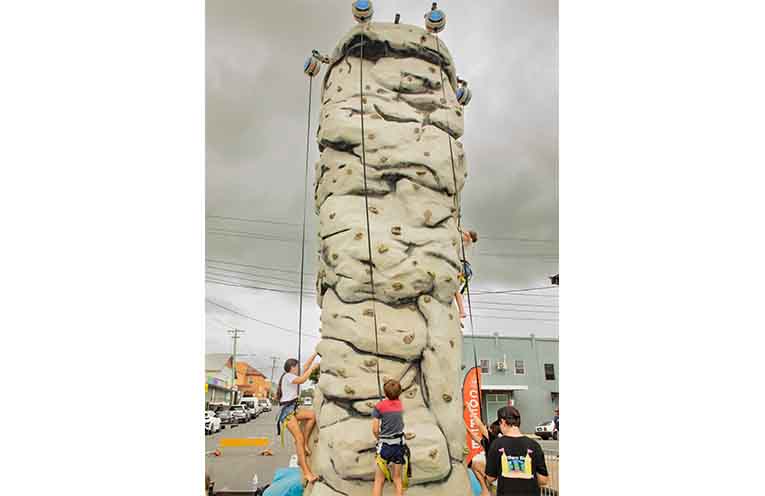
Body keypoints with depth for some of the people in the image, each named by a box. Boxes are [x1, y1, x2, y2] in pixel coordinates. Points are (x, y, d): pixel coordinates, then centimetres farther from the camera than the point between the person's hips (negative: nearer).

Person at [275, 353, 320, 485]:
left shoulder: (291, 376, 19)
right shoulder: (287, 376, -7)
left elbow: (305, 367, 20)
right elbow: (301, 380, -25)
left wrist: (315, 355, 17)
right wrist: (312, 368, -17)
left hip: (292, 409, 9)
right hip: (287, 410, -9)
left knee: (312, 415, -12)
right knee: (299, 438, -16)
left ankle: (304, 444, -5)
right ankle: (306, 472, -19)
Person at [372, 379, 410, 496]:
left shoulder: (379, 406, -10)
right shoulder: (399, 404, 1)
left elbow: (375, 430, -10)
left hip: (385, 445, -3)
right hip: (400, 443, 4)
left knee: (379, 480, 4)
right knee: (397, 479, 13)